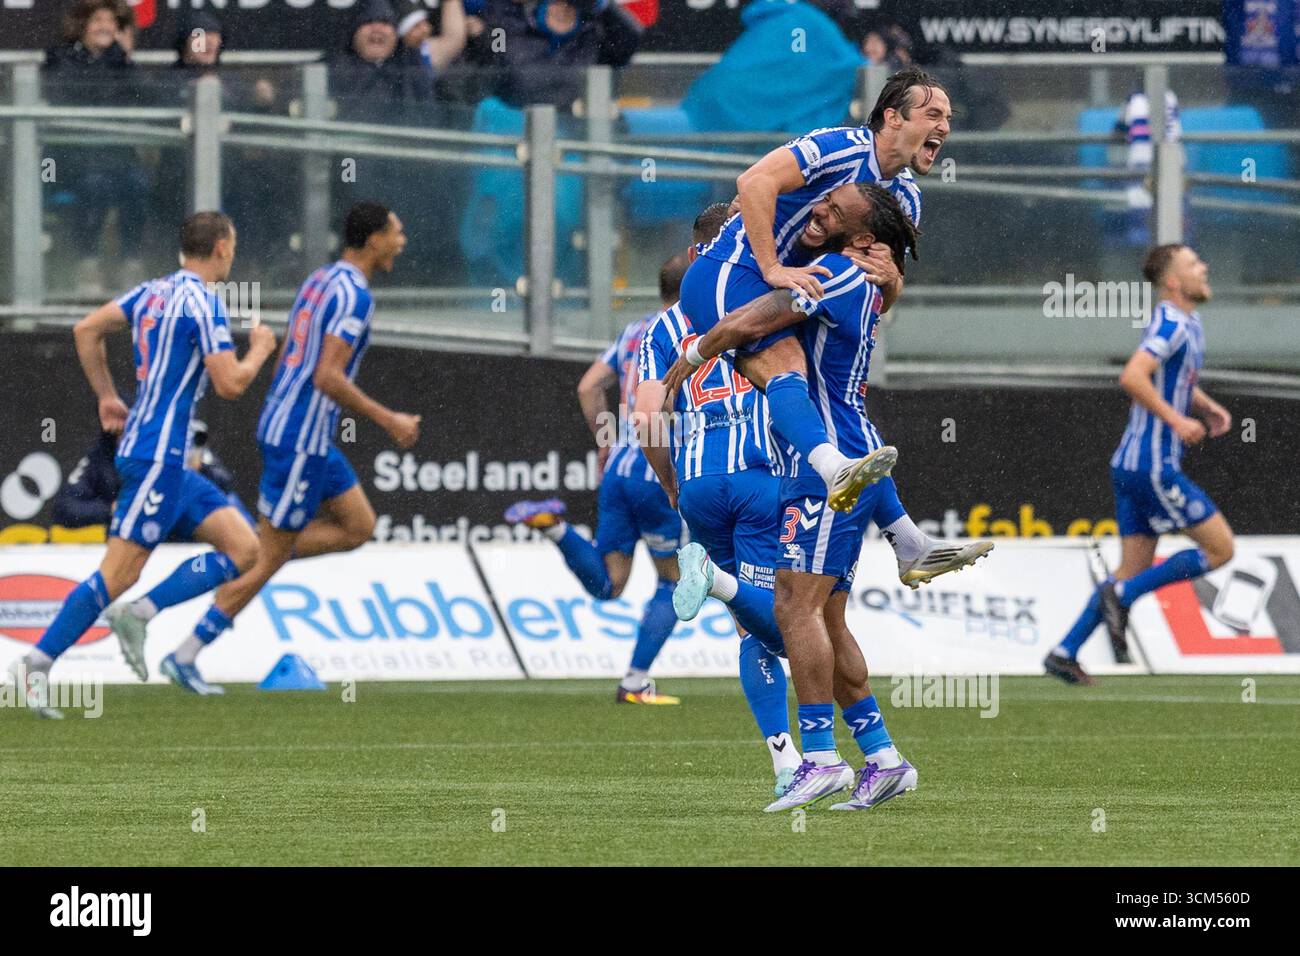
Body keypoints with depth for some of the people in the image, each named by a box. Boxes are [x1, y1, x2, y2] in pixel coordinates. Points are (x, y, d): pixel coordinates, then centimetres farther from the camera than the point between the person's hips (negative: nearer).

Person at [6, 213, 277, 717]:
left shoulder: (153, 292, 12)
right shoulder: (202, 302, -13)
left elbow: (86, 329, 15)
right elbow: (230, 384, -17)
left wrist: (107, 396, 20)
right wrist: (260, 350, 2)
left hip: (170, 464, 10)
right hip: (157, 457, -10)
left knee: (244, 548, 7)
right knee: (120, 571, -10)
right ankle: (38, 662, -9)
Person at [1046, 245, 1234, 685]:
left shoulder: (1187, 325, 17)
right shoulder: (1171, 324, -14)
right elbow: (1132, 377, -27)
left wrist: (1207, 408, 15)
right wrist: (1178, 421, -23)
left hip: (1132, 467, 10)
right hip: (1153, 465, -10)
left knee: (1133, 573, 9)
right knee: (1220, 548, -4)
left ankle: (1064, 653, 5)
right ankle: (1121, 597, -5)